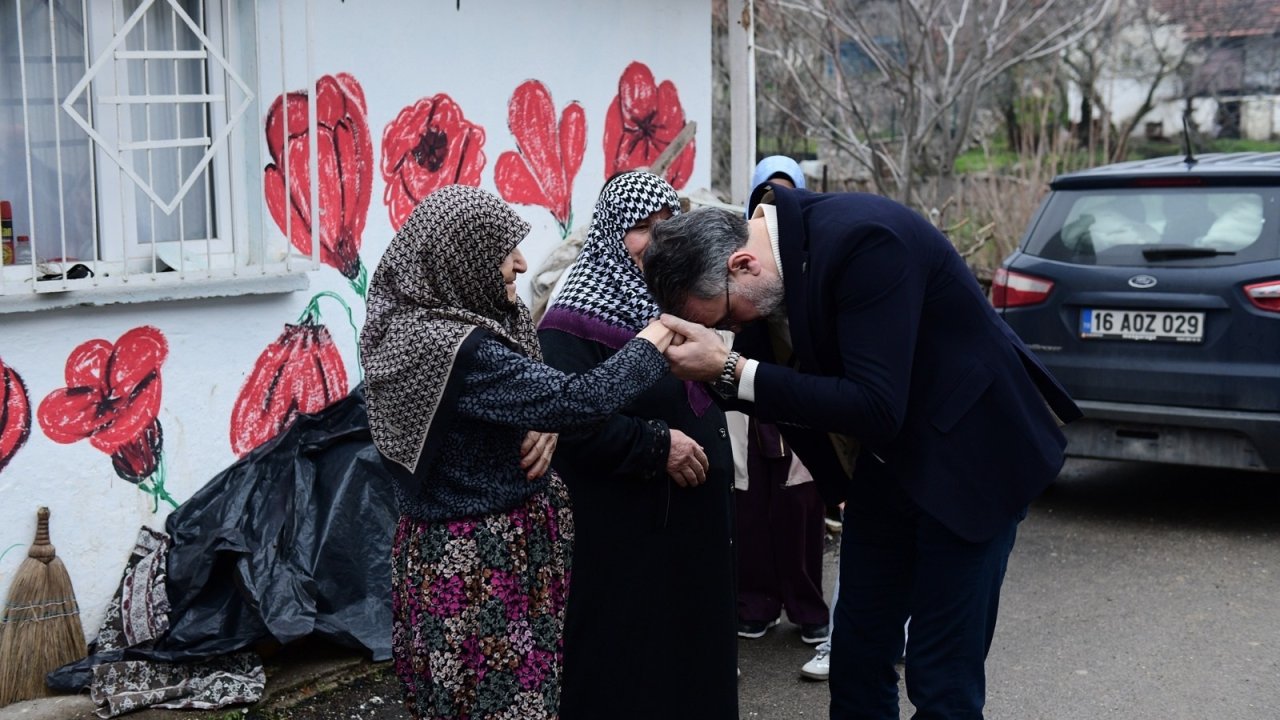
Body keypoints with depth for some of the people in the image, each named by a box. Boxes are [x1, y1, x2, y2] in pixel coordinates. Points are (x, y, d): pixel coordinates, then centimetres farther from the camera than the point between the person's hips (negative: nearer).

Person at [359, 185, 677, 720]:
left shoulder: (418, 323, 5)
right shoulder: (453, 348, -26)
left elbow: (527, 395, 14)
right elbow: (574, 400, -27)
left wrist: (546, 427, -8)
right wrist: (652, 342, -14)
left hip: (452, 544, 10)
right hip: (477, 562, -10)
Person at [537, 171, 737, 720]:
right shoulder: (575, 319, -14)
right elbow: (572, 423, -24)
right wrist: (657, 446, -21)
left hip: (695, 515, 8)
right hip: (623, 530, -8)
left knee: (694, 645, 14)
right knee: (625, 660, 0)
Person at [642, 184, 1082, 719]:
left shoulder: (863, 239, -30)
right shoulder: (772, 255, -6)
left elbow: (876, 409, -33)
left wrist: (731, 370, -33)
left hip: (965, 454, -8)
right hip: (883, 463, 8)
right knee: (857, 657, 13)